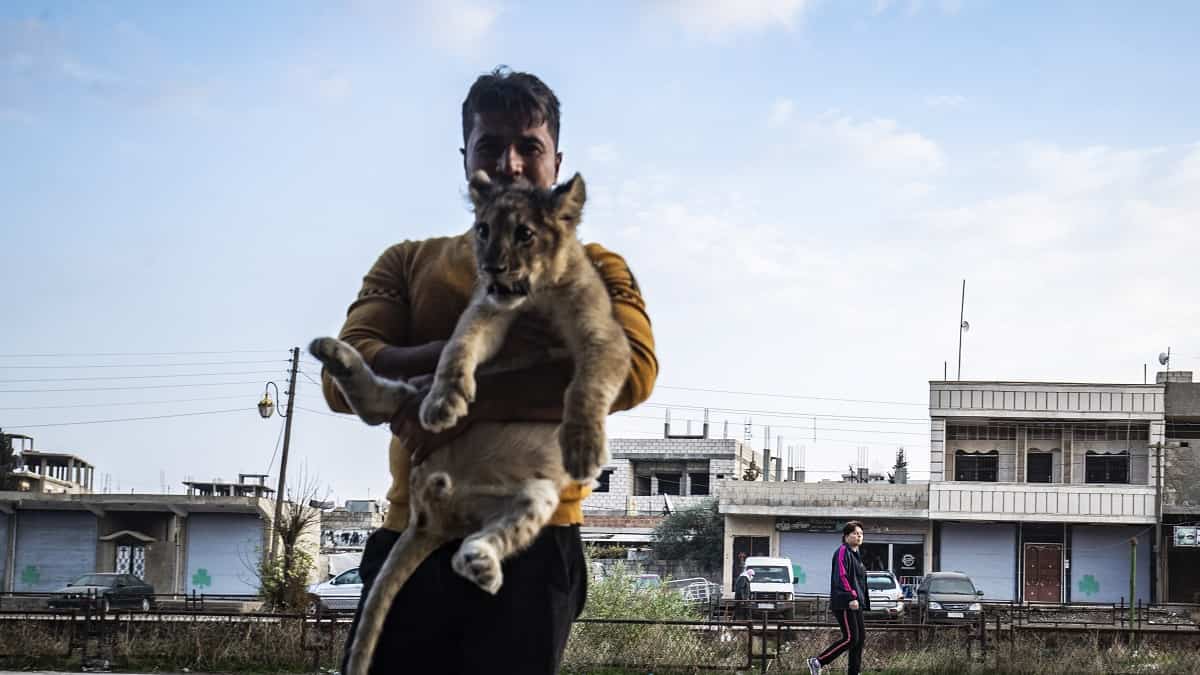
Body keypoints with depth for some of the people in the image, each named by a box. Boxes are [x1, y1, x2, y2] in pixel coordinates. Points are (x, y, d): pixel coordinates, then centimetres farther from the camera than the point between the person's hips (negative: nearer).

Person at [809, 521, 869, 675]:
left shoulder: (856, 555, 21)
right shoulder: (842, 552, -9)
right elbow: (841, 576, -20)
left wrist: (863, 601, 21)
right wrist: (851, 597, -26)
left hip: (855, 604, 10)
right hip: (844, 603, -10)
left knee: (860, 637, 6)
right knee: (850, 638, -14)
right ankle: (818, 662, -9)